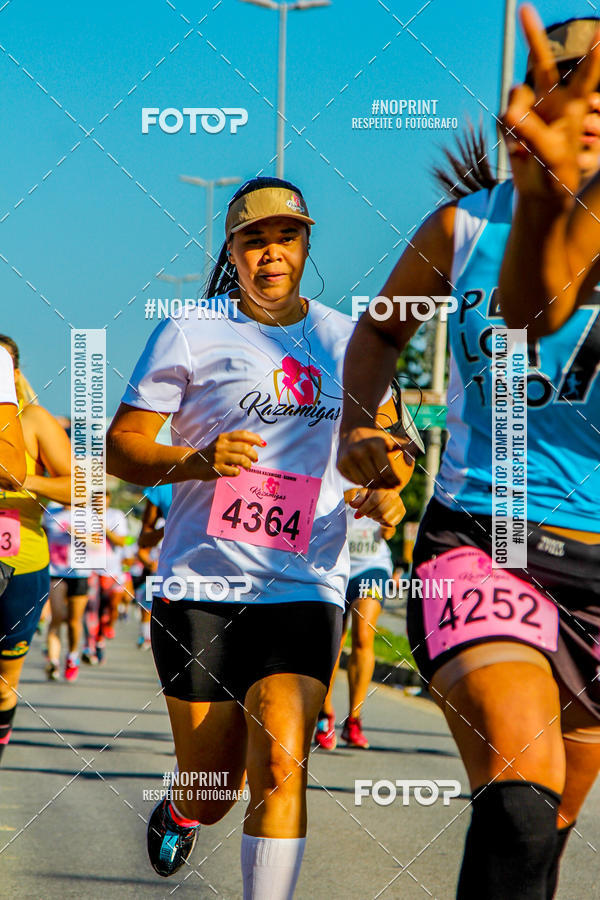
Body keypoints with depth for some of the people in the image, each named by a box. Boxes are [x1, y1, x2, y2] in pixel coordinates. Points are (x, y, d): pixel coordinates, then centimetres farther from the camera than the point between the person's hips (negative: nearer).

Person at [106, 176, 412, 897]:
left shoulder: (347, 339, 11)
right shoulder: (190, 334, 1)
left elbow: (383, 445, 24)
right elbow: (120, 447, 1)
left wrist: (388, 488, 1)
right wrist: (196, 462, -18)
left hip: (306, 588, 1)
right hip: (201, 587, -1)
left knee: (280, 768, -20)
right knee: (212, 793, 6)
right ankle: (177, 813, 43)